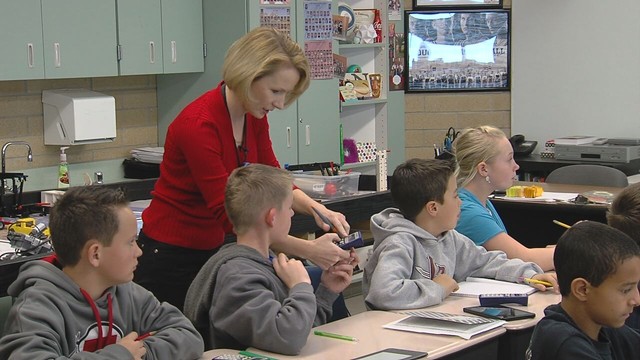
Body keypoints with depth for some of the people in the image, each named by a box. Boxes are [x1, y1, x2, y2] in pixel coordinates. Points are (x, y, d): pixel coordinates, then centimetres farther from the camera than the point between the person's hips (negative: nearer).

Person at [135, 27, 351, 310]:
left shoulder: (254, 117, -2)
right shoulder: (199, 124, -26)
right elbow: (229, 212, -29)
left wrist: (316, 208, -14)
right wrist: (308, 250, -32)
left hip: (211, 250, 8)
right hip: (169, 257, -8)